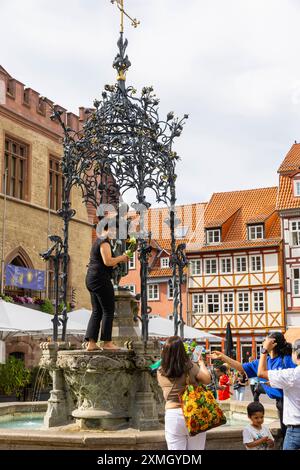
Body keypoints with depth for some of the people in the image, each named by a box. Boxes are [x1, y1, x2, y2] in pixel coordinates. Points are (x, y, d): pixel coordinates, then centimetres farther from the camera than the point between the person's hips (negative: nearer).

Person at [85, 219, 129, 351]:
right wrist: (121, 258, -6)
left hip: (91, 279, 10)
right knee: (108, 311, -5)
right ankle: (107, 342, -3)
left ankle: (91, 343, 6)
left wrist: (119, 260, 17)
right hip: (101, 279, -10)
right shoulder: (104, 242, -11)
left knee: (96, 311, 9)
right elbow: (108, 261, -21)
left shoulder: (98, 241, 21)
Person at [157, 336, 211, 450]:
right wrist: (201, 362, 10)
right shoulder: (189, 366, -12)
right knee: (196, 448, 11)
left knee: (175, 449, 6)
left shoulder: (160, 372, -1)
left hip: (172, 415, 1)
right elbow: (207, 379, -7)